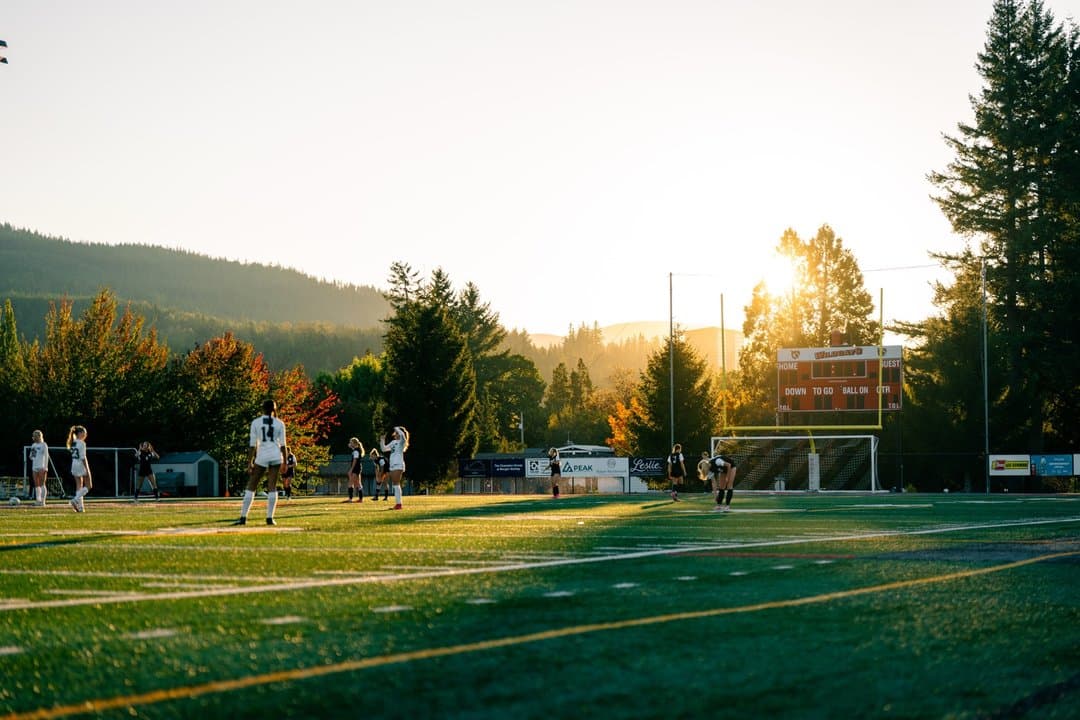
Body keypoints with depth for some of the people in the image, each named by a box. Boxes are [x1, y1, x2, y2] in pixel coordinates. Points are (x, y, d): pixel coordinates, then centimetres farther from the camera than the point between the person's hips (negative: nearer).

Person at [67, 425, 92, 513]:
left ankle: (80, 506, 4)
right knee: (88, 486, 1)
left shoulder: (73, 443, 11)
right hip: (82, 466, -8)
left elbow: (73, 456, 14)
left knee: (79, 486, 9)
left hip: (74, 466, 8)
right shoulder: (81, 443, -13)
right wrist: (87, 469, -17)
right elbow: (83, 457, -18)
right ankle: (76, 500, -14)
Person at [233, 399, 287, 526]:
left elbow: (252, 444, -2)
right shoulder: (279, 423, 4)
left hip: (262, 457, -1)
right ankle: (269, 518, -3)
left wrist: (250, 462, 2)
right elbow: (283, 445, 3)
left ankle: (243, 517, -4)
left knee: (251, 487, 3)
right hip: (276, 457, 1)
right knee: (272, 487, 3)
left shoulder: (255, 423, 1)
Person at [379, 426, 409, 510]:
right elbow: (384, 449, 25)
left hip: (398, 465, -8)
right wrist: (382, 440, 12)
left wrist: (397, 428, -9)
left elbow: (402, 434, -26)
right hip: (392, 466, 8)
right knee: (395, 485, 8)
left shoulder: (401, 441, -4)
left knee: (396, 484, -12)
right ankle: (397, 503, 10)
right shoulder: (393, 442, 19)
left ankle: (399, 504, -13)